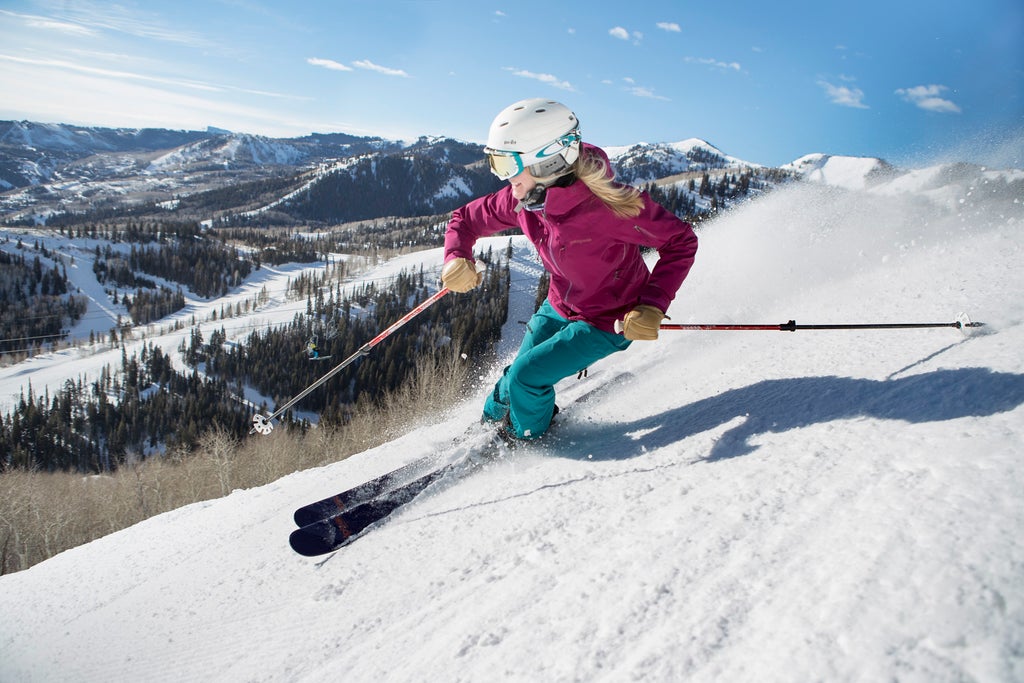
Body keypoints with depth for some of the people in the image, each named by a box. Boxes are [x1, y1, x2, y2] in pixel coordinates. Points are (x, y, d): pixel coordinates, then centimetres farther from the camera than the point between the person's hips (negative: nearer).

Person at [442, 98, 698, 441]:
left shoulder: (607, 205, -35)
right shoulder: (520, 200, -17)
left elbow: (681, 240, -25)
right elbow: (466, 218, 0)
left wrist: (652, 306, -33)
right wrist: (457, 258, -21)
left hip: (608, 322, -6)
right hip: (557, 308, 6)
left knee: (526, 376, -14)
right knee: (517, 375, 10)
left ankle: (526, 436, 18)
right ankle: (492, 415, 43)